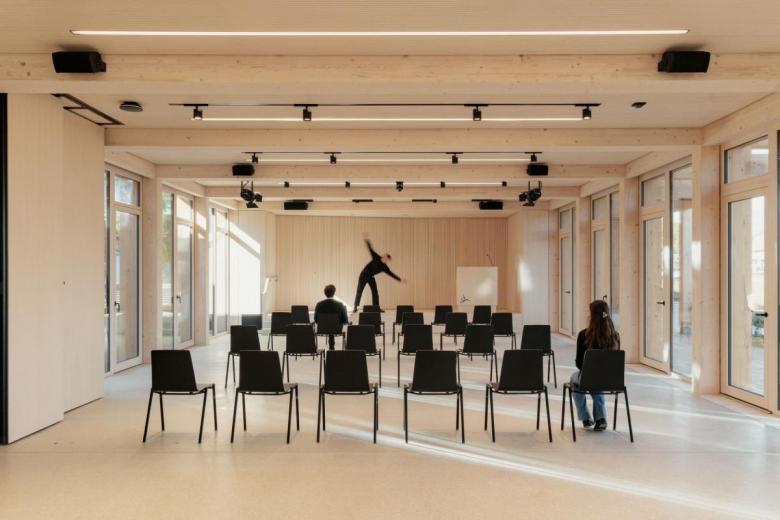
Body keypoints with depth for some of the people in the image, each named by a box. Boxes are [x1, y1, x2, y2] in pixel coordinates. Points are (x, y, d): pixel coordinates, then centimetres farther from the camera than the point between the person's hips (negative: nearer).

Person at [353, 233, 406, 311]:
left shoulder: (384, 267, -4)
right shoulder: (376, 257, -10)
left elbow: (392, 274, -2)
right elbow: (371, 249, -12)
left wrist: (400, 279, -7)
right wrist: (366, 240, -19)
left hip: (371, 278, 4)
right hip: (364, 275, -4)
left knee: (375, 292, -3)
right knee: (359, 291, -4)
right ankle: (356, 307, 4)